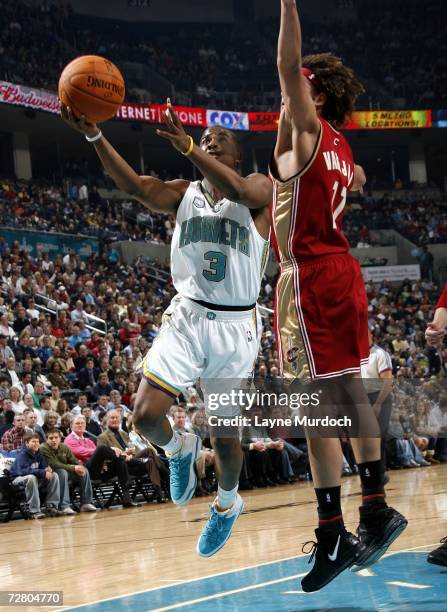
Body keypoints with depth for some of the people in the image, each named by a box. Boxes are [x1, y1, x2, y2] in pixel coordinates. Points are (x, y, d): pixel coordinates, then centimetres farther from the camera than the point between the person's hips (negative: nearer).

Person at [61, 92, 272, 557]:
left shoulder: (260, 190, -3)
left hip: (235, 327, -2)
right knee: (145, 415, -14)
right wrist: (94, 136, -33)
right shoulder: (184, 193, 5)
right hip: (186, 317, 2)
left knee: (225, 438, 6)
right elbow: (136, 187, -16)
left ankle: (228, 504, 37)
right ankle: (179, 450, 21)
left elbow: (237, 191, -29)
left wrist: (188, 147, -43)